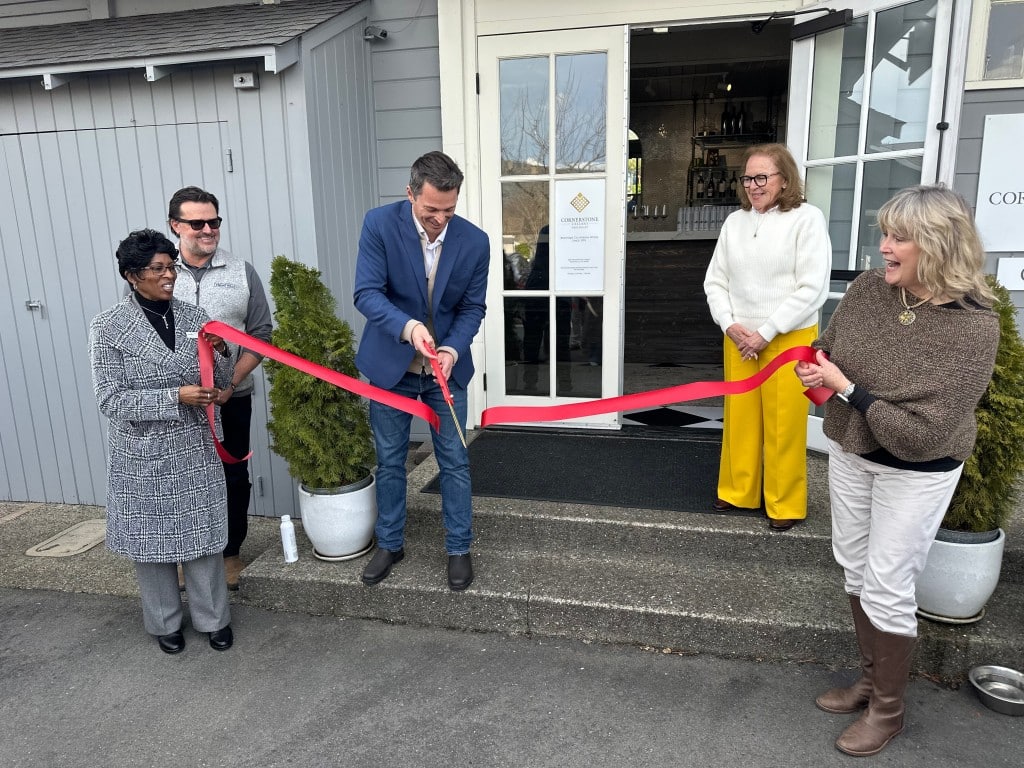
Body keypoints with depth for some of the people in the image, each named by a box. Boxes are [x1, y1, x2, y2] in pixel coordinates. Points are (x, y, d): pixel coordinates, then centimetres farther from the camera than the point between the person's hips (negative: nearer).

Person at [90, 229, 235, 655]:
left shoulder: (193, 316, 1)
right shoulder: (109, 327, -10)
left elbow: (219, 383, 7)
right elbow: (111, 400, -12)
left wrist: (220, 354, -14)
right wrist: (175, 397, -22)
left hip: (194, 450, 3)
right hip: (144, 456, -2)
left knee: (202, 533, 11)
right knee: (151, 538, 13)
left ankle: (213, 618, 28)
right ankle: (164, 623, 33)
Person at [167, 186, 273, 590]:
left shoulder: (241, 271, 1)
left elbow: (260, 334, 0)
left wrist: (230, 383, -9)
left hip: (231, 398, 1)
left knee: (233, 477, 10)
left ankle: (230, 553, 27)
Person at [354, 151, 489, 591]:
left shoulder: (475, 241, -10)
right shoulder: (380, 224, -14)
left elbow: (473, 308, -3)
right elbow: (366, 293, -18)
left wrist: (453, 349, -21)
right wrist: (407, 327, -36)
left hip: (446, 367, 1)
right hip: (390, 364, 0)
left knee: (454, 460, 7)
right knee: (389, 460, 12)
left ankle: (459, 549, 24)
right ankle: (390, 544, 31)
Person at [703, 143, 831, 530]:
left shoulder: (807, 219, -6)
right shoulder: (734, 222, 8)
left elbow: (812, 288, -12)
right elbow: (715, 281, 9)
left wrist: (766, 332, -14)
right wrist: (730, 325, -6)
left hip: (789, 339, -4)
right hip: (738, 339, 5)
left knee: (783, 424, 2)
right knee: (739, 419, 11)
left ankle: (785, 504, 18)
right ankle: (738, 491, 27)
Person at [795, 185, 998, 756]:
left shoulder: (972, 327, -26)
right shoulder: (869, 288, -9)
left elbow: (920, 432, -29)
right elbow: (828, 343, 10)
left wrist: (845, 388, -25)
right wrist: (814, 365, -13)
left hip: (915, 472, -6)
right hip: (850, 452, 6)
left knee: (887, 587, 4)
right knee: (856, 570, 18)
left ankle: (888, 709, 29)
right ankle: (872, 680, 41)